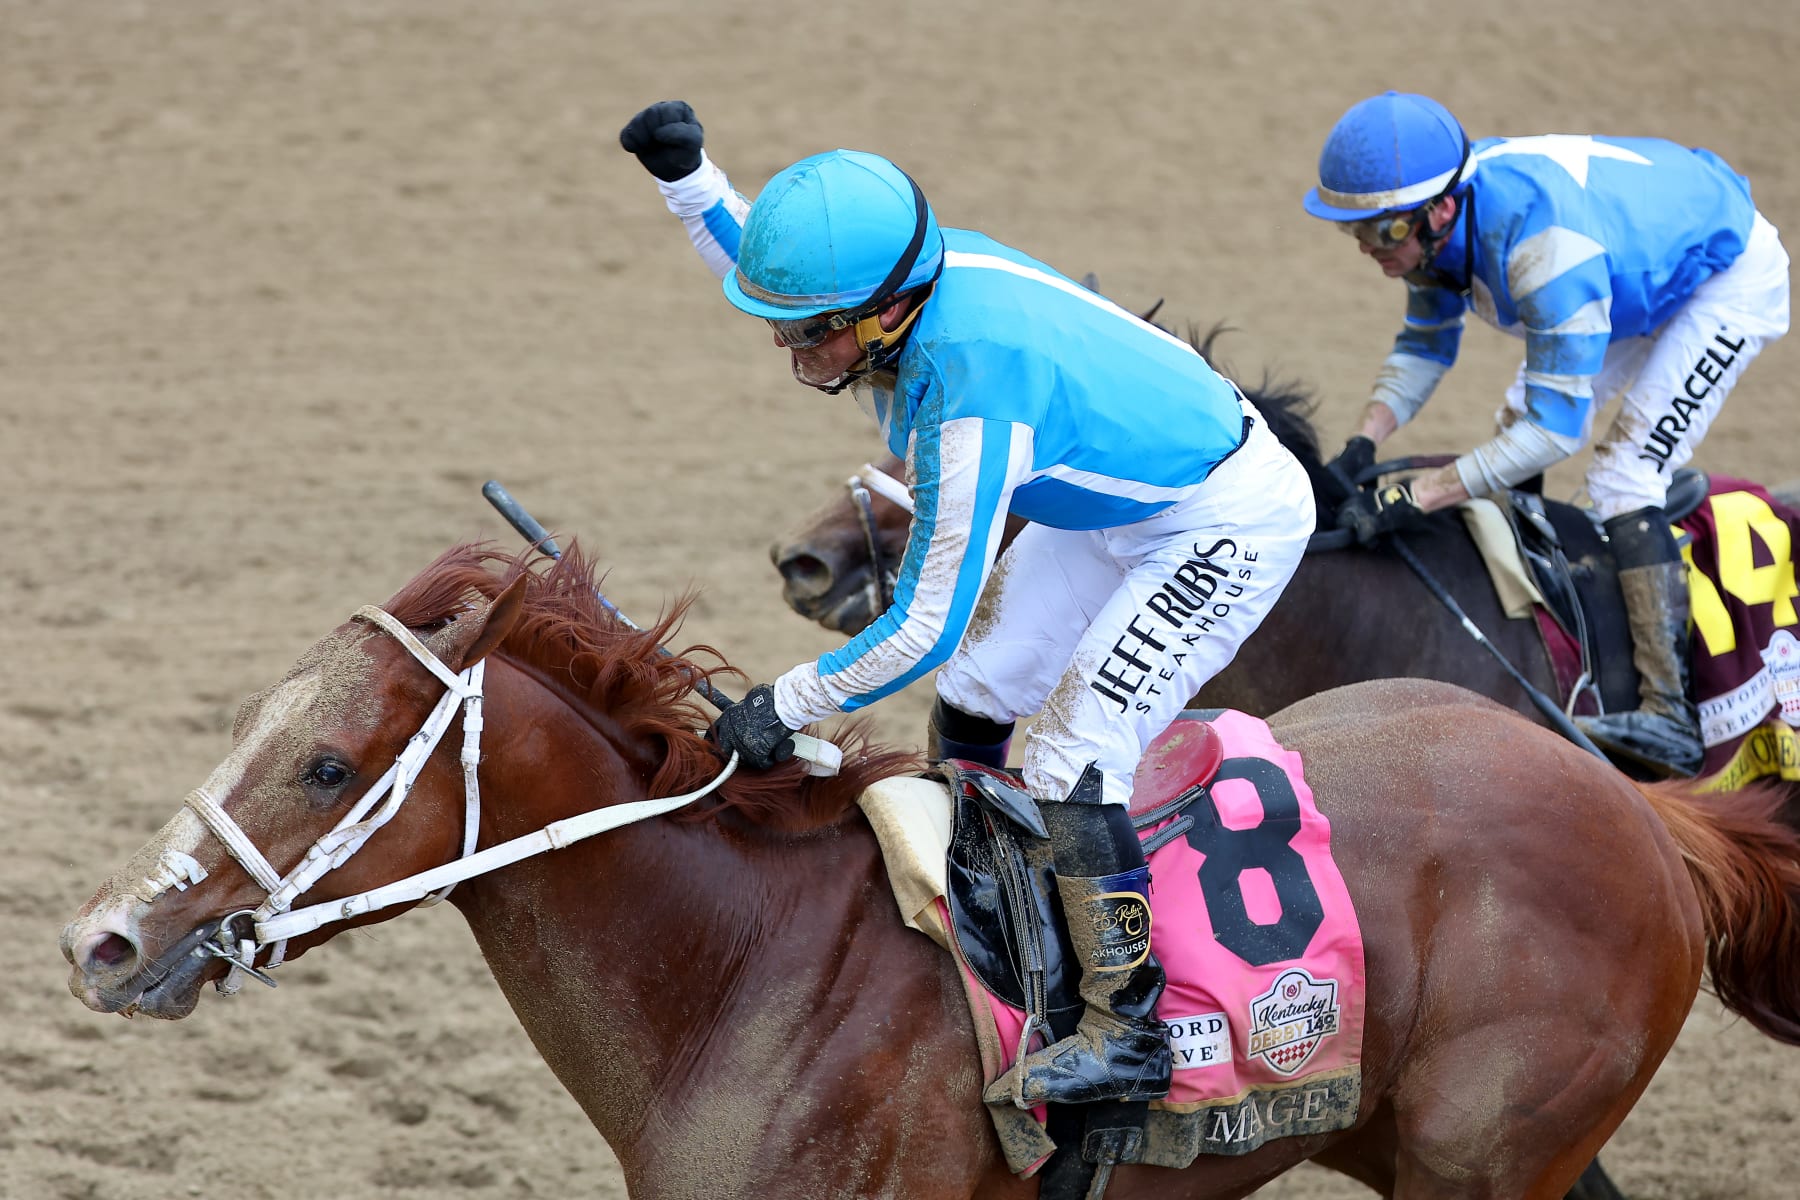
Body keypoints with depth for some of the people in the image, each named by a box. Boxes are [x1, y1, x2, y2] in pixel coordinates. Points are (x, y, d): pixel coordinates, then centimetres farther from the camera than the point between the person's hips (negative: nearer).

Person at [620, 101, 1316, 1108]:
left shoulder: (973, 391, -39)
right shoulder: (911, 271, -15)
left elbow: (926, 627, -32)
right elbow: (755, 259, 12)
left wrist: (788, 705, -21)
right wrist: (687, 176, -2)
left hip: (1228, 528, -10)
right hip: (1117, 501, 10)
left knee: (1072, 753, -19)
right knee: (969, 704, 15)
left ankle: (1127, 1033, -13)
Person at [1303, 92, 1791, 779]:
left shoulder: (1539, 239, -43)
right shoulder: (1435, 216, -18)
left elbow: (1558, 426, -40)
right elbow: (1425, 344, -1)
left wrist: (1418, 497, -42)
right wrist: (1363, 445, -17)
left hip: (1731, 277, -9)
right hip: (1648, 258, 9)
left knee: (1625, 476, -19)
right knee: (1516, 427, 13)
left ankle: (1670, 721, -22)